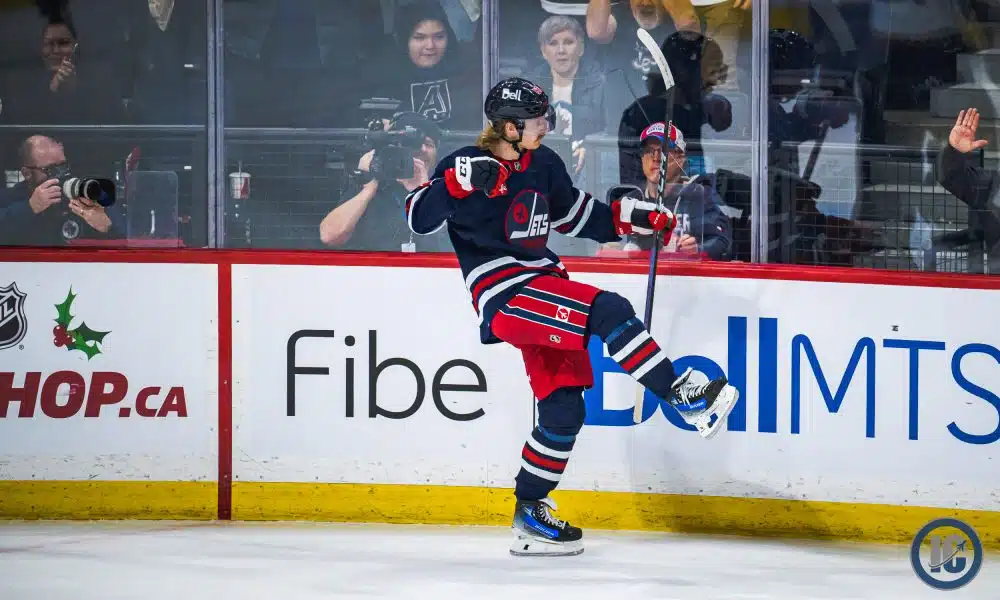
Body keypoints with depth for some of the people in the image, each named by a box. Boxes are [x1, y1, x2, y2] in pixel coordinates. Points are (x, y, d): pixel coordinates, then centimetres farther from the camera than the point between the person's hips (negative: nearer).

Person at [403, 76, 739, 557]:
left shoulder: (542, 164, 11)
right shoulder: (468, 164, -10)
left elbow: (574, 215, 25)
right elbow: (419, 218, -19)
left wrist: (631, 217, 16)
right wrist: (457, 184, -34)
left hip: (542, 286, 8)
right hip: (504, 297, -8)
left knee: (563, 409, 5)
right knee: (606, 312, -25)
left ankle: (529, 516, 14)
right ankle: (685, 399, -18)